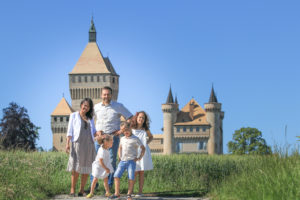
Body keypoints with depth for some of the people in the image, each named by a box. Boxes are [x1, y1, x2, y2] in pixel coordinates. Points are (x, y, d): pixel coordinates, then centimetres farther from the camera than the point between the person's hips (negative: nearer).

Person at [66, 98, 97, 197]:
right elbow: (70, 130, 3)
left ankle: (82, 190, 6)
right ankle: (72, 190, -8)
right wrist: (67, 143, -8)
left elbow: (94, 132, 19)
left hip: (89, 145, 4)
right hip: (77, 144, -4)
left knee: (86, 169, 0)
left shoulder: (90, 118, 19)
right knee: (76, 168, -11)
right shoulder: (74, 115, 9)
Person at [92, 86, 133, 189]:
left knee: (112, 161, -1)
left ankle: (109, 186, 3)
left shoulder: (118, 106, 1)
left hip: (113, 137, -2)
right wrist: (97, 131, 2)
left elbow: (130, 118, 3)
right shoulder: (96, 107, 8)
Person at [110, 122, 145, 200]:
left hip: (131, 161, -5)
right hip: (122, 161, 5)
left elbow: (143, 148, 2)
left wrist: (139, 157, -5)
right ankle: (117, 193, 1)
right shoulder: (122, 139, 15)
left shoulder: (135, 139, -2)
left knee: (131, 178, -11)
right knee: (116, 176, -5)